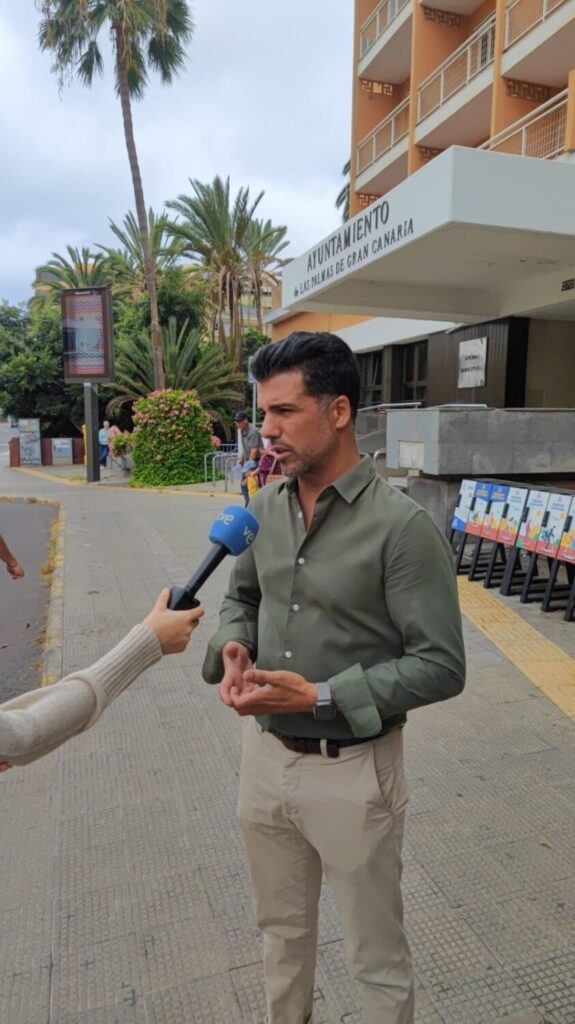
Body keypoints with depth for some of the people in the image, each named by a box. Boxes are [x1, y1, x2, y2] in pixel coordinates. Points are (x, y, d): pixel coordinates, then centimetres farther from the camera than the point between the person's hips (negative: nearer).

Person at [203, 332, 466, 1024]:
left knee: (376, 960, 18)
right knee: (282, 930, 29)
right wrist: (232, 646, -9)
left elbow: (441, 666, -19)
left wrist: (318, 696, -24)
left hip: (351, 769, -5)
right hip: (264, 753, 6)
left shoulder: (401, 527, -21)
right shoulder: (265, 507, -2)